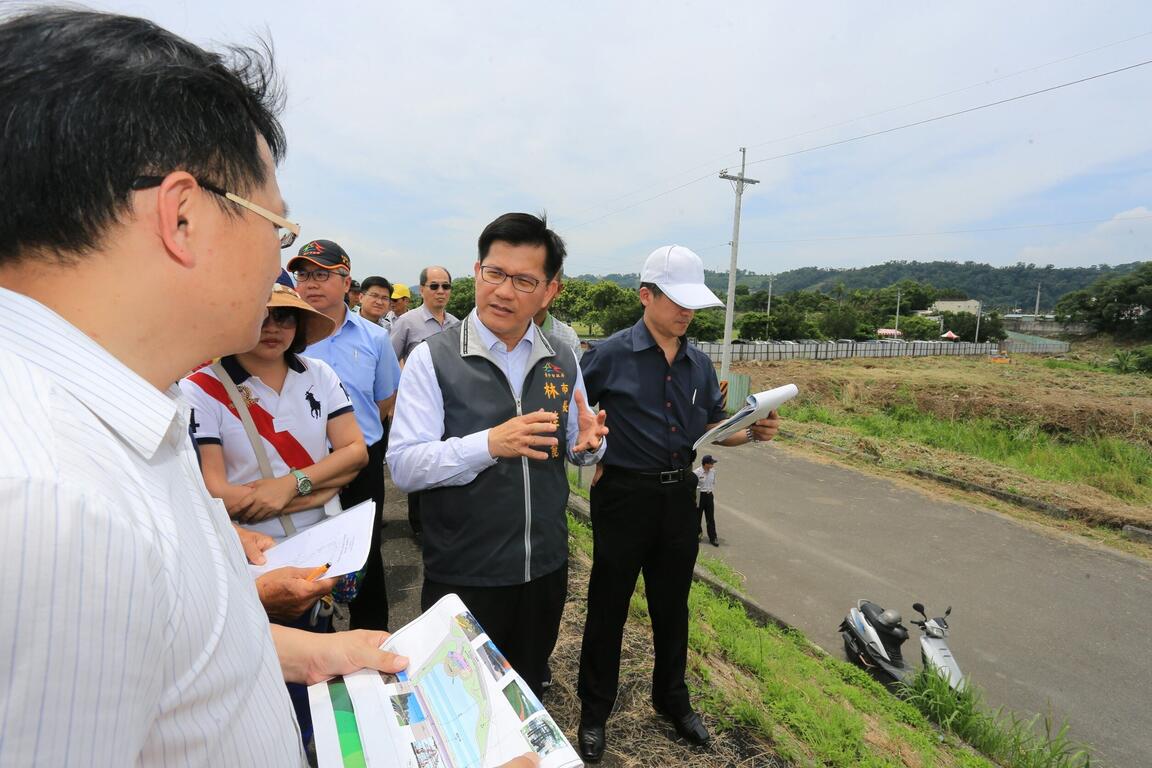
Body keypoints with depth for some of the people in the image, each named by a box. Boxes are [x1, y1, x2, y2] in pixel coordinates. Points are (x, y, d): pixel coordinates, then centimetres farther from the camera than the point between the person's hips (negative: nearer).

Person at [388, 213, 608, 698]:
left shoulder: (563, 362, 2)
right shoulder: (433, 359, -13)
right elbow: (403, 466, -18)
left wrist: (589, 442, -12)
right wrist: (489, 443, -32)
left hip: (546, 568, 5)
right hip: (463, 577, -4)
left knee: (528, 698, 26)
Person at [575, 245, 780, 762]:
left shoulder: (699, 364, 6)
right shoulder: (610, 355, -10)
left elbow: (714, 429, 11)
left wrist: (753, 432, -6)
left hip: (680, 496, 5)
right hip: (624, 495, -4)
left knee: (672, 605, 20)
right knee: (608, 606, 10)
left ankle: (672, 699, 42)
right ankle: (594, 711, 31)